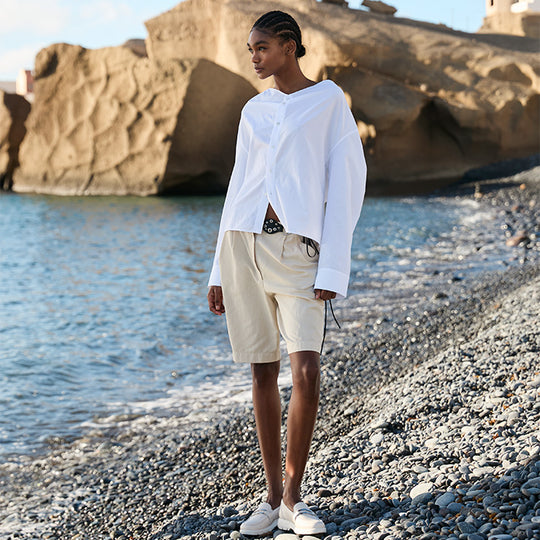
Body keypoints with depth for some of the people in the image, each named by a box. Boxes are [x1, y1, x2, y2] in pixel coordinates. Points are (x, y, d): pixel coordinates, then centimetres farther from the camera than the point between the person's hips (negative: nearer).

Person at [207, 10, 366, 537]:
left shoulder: (329, 100, 2)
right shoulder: (254, 111, 15)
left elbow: (347, 182, -3)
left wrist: (333, 268, -11)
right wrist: (219, 271, 12)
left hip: (296, 246, -4)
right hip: (244, 242, 4)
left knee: (306, 371, -13)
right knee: (263, 371, 7)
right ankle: (272, 497, 15)